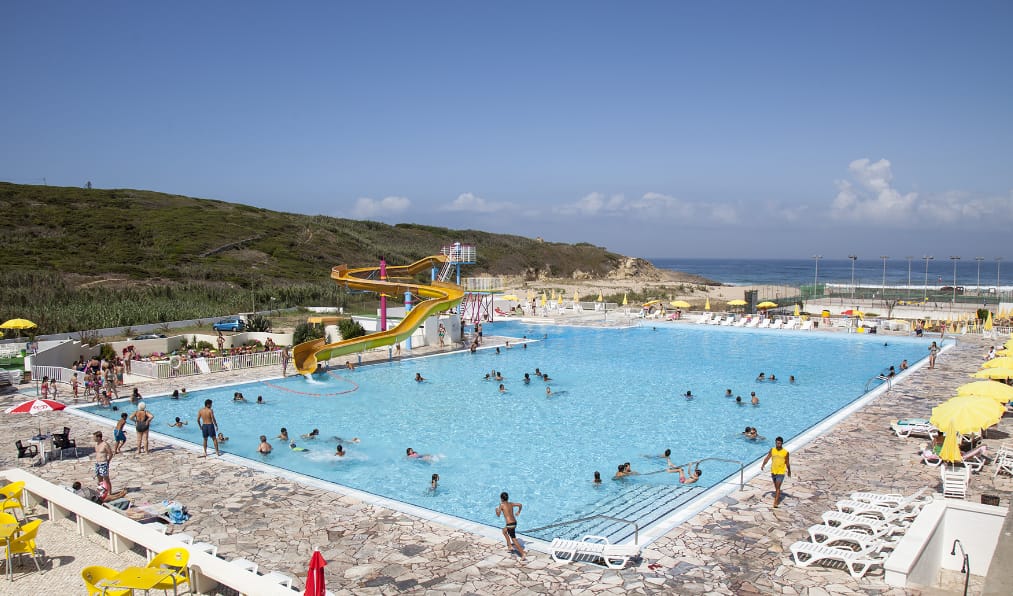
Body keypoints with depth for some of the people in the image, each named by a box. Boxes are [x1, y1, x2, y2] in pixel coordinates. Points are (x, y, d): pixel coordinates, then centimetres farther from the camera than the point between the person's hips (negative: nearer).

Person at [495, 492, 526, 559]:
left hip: (510, 524, -8)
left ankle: (522, 555, -11)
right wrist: (518, 512, 25)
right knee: (504, 531, 32)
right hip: (514, 522, 8)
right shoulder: (511, 504, 11)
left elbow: (498, 515, -8)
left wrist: (496, 510, 13)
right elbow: (520, 505, 8)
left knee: (514, 540, -5)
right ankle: (509, 546, 31)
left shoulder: (502, 505, -6)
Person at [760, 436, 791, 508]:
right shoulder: (772, 450, -2)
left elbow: (787, 463, 2)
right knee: (776, 487, 20)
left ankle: (776, 502, -7)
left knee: (778, 487, -9)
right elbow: (767, 458, -3)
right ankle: (778, 496, 41)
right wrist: (763, 465, -17)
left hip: (781, 472, -4)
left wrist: (789, 471, 12)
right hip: (773, 471, 4)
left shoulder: (785, 452, -9)